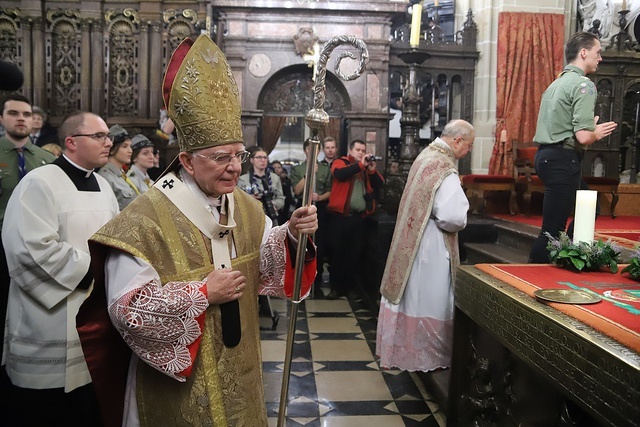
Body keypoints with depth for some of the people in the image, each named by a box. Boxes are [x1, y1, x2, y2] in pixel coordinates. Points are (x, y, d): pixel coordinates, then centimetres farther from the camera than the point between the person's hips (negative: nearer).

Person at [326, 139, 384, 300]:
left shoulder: (368, 167, 16)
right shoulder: (340, 162, 4)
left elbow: (379, 186, 7)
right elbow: (339, 174, -19)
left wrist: (372, 170, -8)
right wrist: (360, 164, -18)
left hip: (359, 216, 4)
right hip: (340, 214, -4)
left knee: (355, 253, 7)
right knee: (338, 251, 1)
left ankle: (351, 287, 17)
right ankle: (336, 287, 11)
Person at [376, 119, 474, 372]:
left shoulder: (425, 155, 8)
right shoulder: (445, 169, -21)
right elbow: (453, 217, -28)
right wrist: (460, 222, -6)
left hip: (411, 241, 9)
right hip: (431, 247, -9)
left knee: (407, 295, 16)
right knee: (428, 301, 4)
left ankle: (400, 348, 30)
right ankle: (425, 354, 18)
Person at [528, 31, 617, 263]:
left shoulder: (558, 83, 18)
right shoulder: (584, 84, -10)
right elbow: (583, 137, -19)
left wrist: (590, 127, 20)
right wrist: (597, 133, 2)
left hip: (546, 155, 10)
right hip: (563, 160, -10)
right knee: (552, 228, -5)